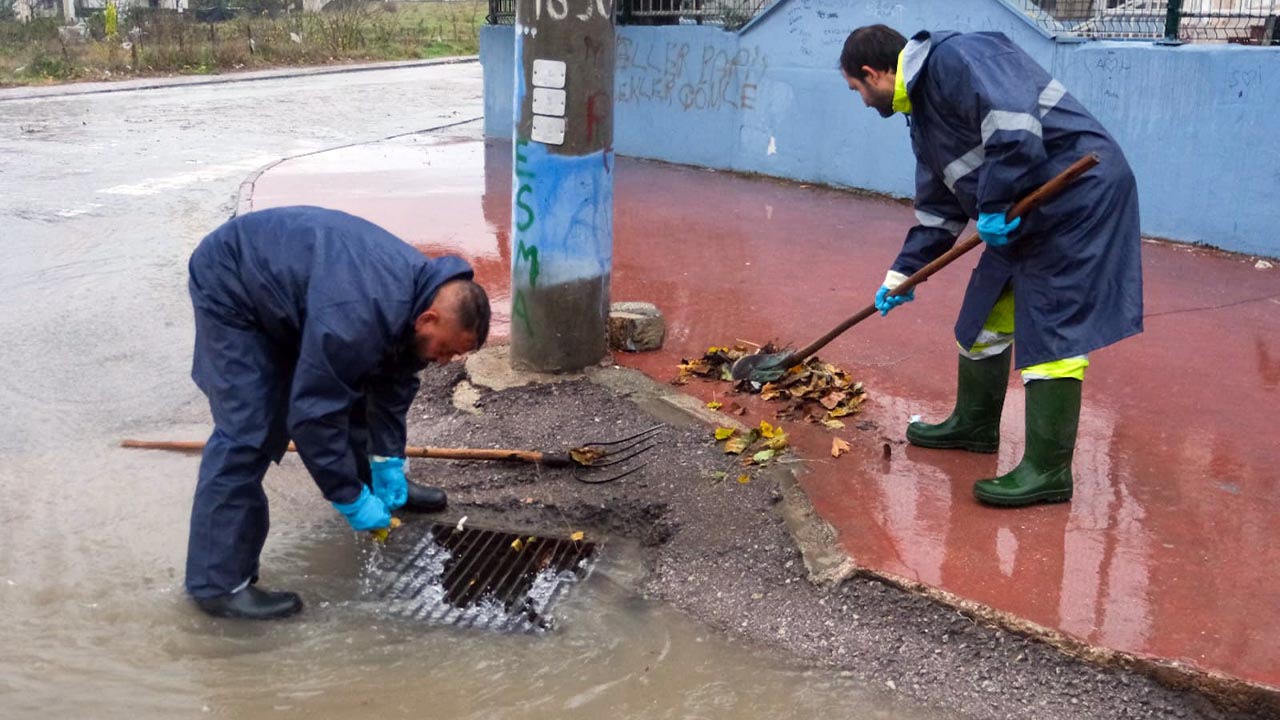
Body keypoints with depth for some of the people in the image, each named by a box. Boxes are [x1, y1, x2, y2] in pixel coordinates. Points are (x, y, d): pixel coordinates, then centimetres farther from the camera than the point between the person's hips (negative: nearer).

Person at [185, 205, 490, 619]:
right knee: (247, 430, -15)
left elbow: (393, 380, 3)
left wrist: (389, 462, -1)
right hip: (231, 287, -9)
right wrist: (351, 499, -24)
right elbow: (313, 413, -33)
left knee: (350, 380, 14)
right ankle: (218, 582, -9)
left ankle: (375, 482, 37)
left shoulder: (423, 291, -10)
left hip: (284, 272, 9)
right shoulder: (358, 315, -38)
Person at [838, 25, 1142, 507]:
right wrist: (903, 275, 22)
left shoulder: (955, 58, -15)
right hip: (1025, 209, 10)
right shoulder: (924, 114, 16)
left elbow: (1014, 124, -30)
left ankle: (1047, 472, -3)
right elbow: (938, 210, 22)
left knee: (1049, 331, -9)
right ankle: (974, 425, 33)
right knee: (986, 315, 17)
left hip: (1081, 193, -10)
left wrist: (994, 205, -24)